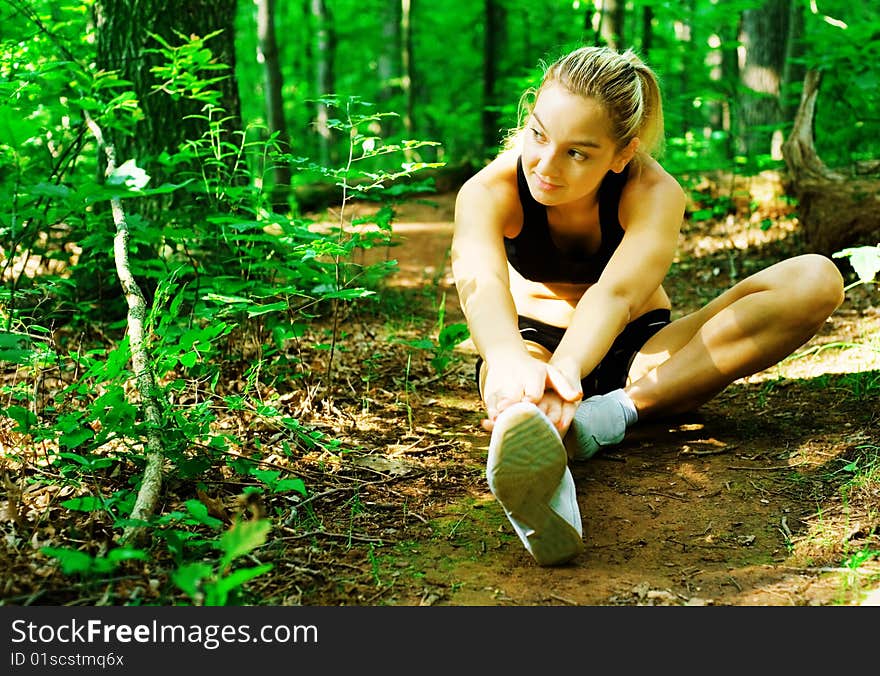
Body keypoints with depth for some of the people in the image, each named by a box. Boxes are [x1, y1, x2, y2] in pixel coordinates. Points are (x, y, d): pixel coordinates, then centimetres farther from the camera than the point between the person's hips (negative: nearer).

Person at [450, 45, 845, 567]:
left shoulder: (655, 193, -22)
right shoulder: (488, 192, -21)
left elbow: (615, 293, -42)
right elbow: (479, 280, -43)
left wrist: (565, 371, -64)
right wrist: (510, 361, -66)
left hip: (637, 355, 1)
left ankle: (614, 413, -38)